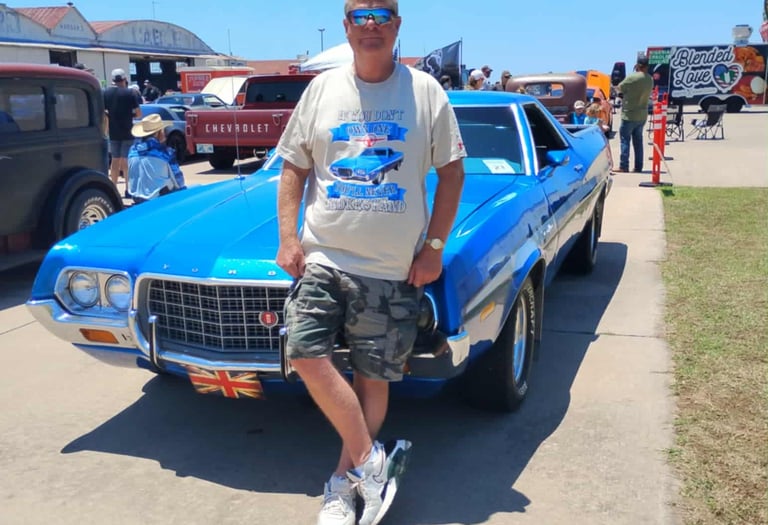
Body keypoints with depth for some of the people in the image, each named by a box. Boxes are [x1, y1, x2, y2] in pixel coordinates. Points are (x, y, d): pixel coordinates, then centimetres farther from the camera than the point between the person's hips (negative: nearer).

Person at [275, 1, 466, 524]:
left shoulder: (425, 91, 2)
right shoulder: (323, 88, 6)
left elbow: (452, 172, 4)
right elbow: (294, 167, 11)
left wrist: (434, 246, -3)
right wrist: (288, 237, -1)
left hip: (394, 267, -1)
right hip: (323, 253, 2)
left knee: (373, 377, 4)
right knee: (305, 353, -14)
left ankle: (344, 481, 22)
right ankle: (370, 458, 3)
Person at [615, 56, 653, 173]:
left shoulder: (632, 77, -16)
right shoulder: (650, 80, 7)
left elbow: (619, 88, -6)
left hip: (629, 115, -7)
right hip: (642, 115, 7)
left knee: (625, 140, -1)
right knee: (638, 141, 12)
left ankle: (623, 166, -3)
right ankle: (638, 167, 13)